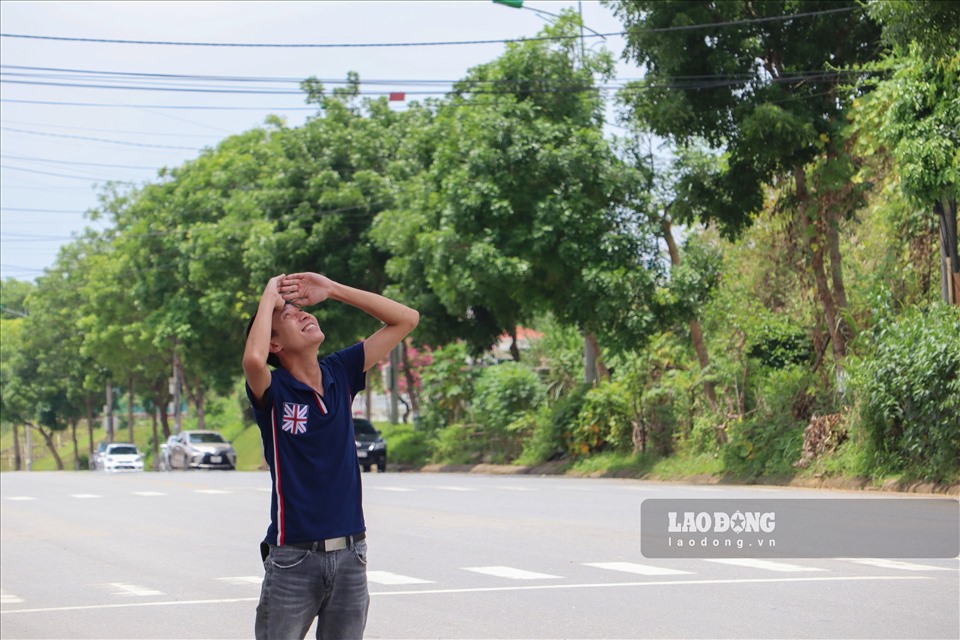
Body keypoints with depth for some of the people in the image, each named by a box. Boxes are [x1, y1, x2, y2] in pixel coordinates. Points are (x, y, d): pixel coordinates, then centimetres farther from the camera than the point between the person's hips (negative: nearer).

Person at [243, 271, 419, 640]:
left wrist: (331, 289, 2)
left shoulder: (340, 374, 7)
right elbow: (253, 359, -31)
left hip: (350, 552, 4)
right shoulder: (273, 389, -6)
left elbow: (406, 319, 10)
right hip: (293, 557, -4)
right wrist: (269, 297, -14)